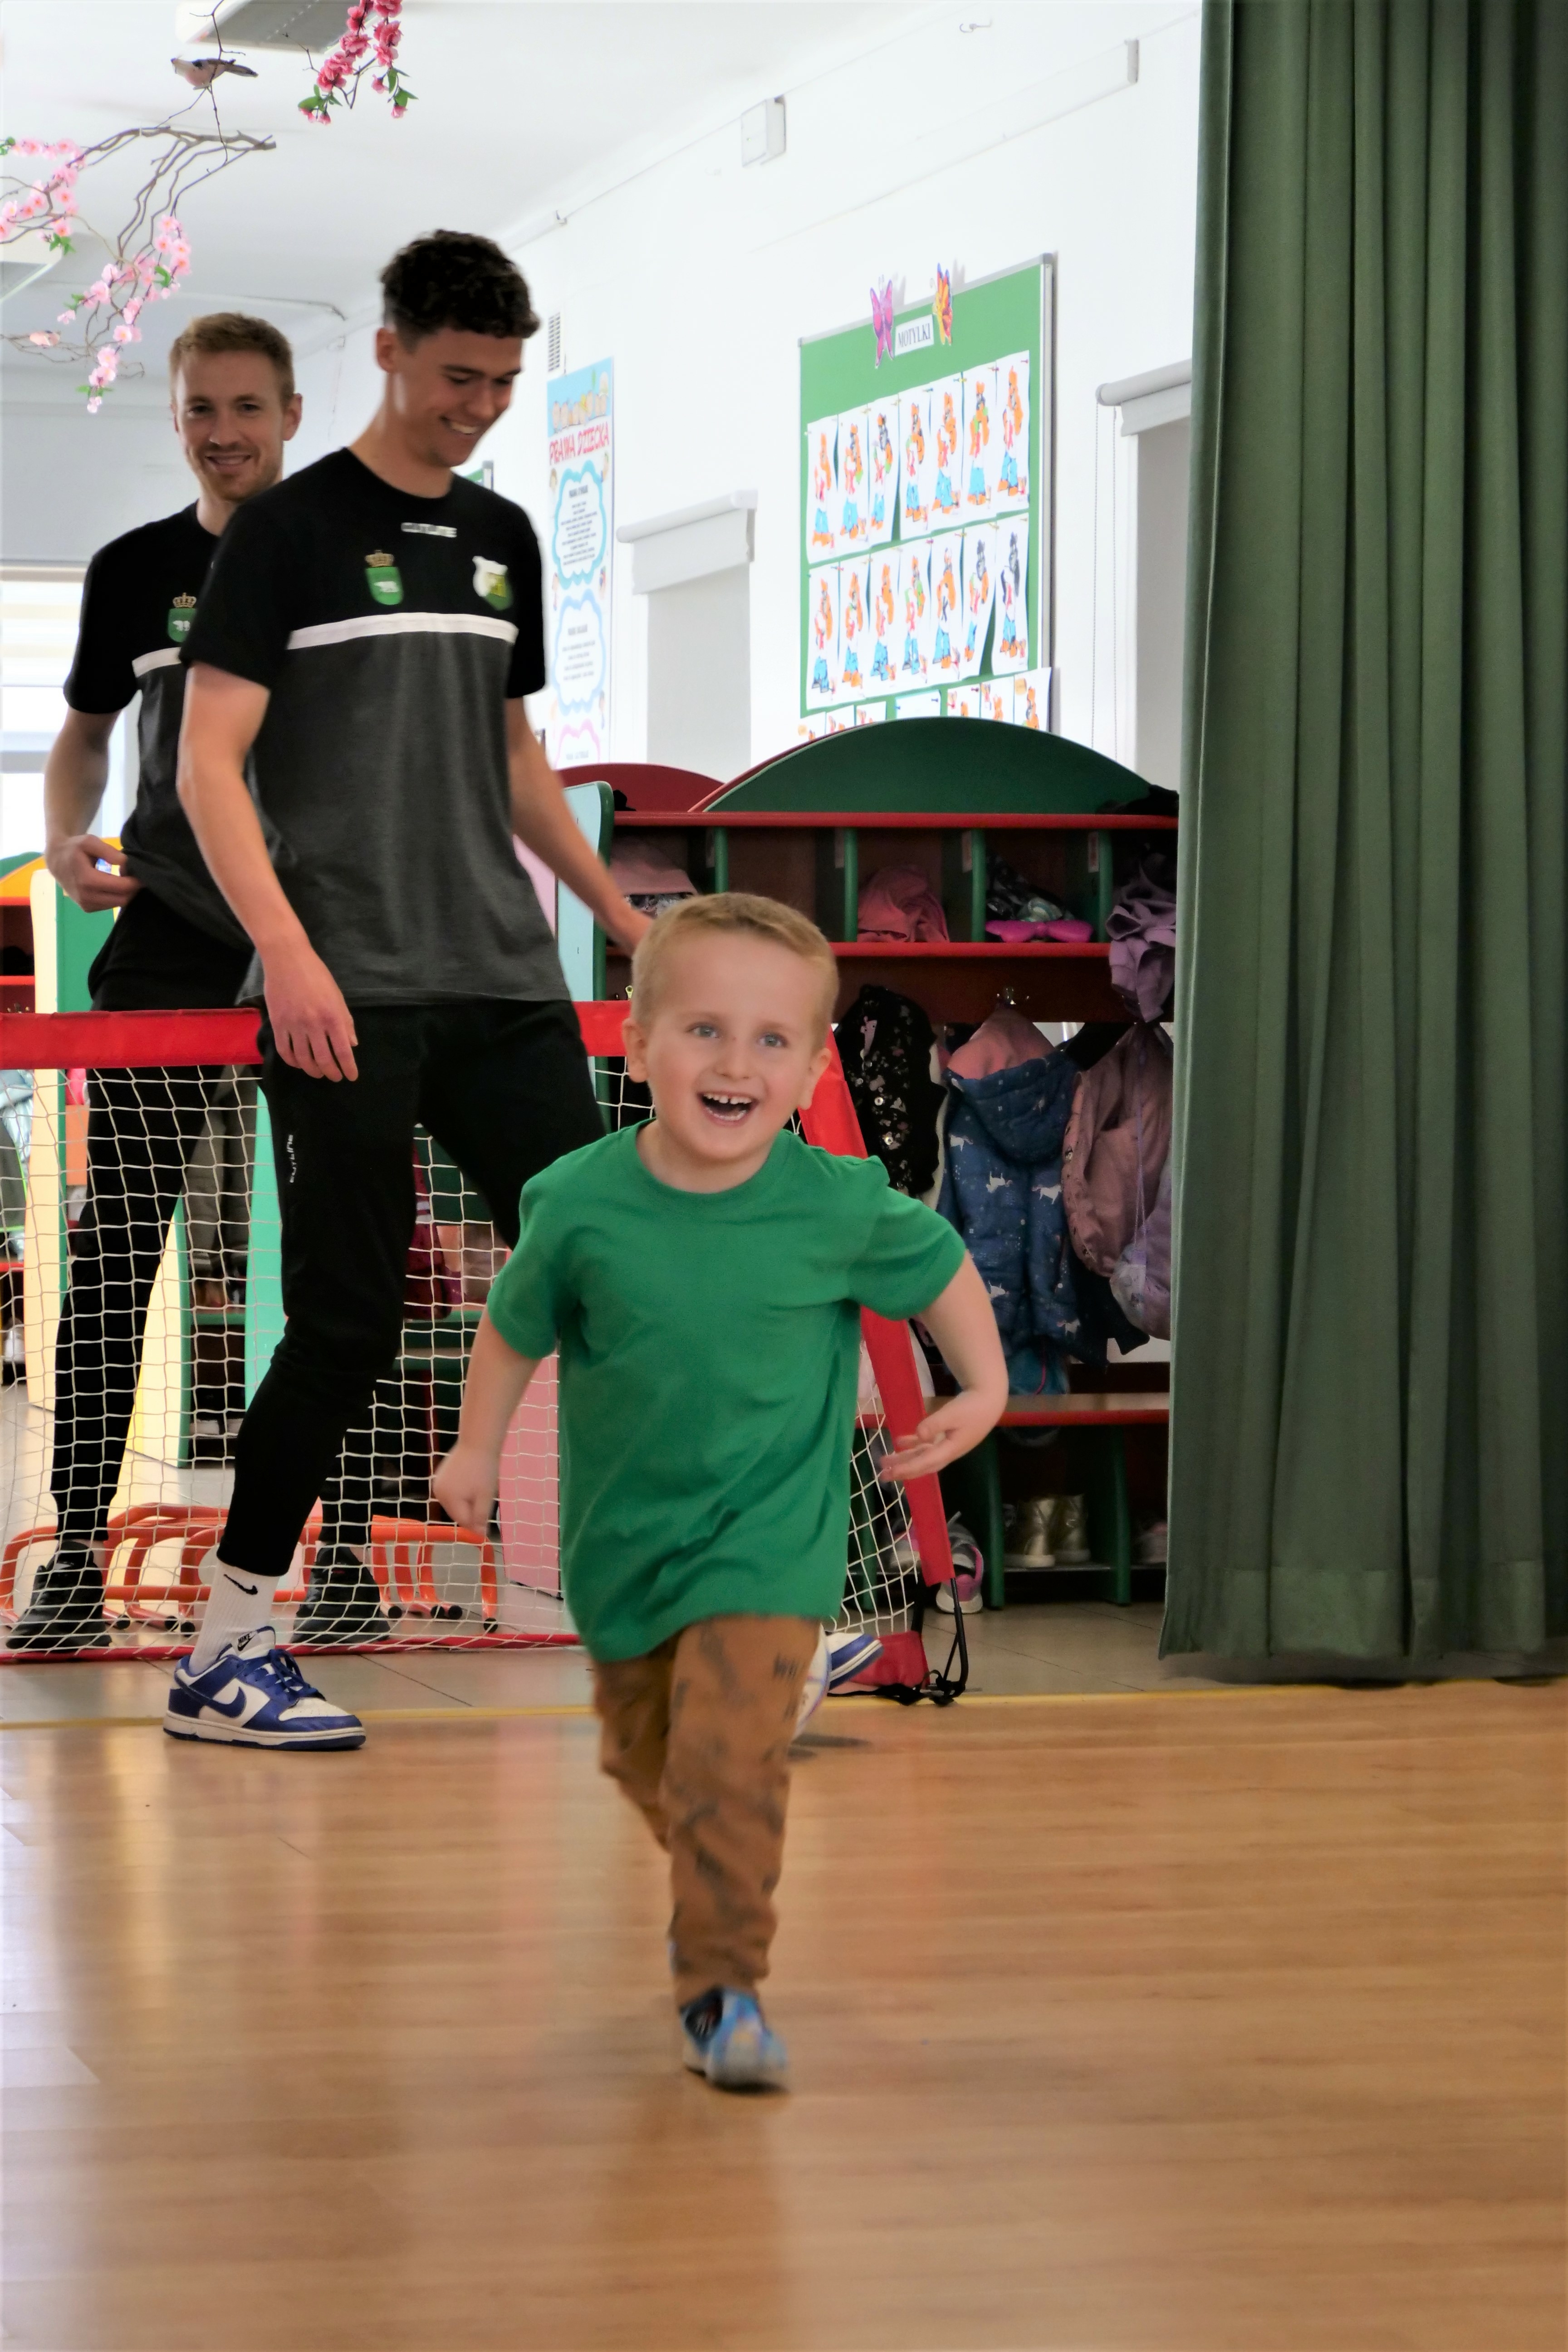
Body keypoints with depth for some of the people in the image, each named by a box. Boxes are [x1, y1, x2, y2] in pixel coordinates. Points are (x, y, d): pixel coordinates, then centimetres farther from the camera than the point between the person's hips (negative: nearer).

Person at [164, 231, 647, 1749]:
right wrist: (287, 948, -20)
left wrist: (622, 916, 24)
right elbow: (208, 764, -9)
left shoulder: (500, 538, 16)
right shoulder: (293, 529, -4)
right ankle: (222, 1652, 5)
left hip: (505, 985, 6)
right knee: (349, 1321, -6)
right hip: (347, 997, -6)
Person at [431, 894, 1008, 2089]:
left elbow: (942, 1267, 3)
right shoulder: (580, 1204, -15)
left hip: (765, 1545, -3)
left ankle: (723, 1987, -7)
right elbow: (518, 1325, 3)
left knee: (730, 1760, -20)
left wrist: (984, 1389, -1)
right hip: (621, 1539, 3)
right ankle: (714, 1886, 51)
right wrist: (477, 1448, 7)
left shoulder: (840, 1207, -17)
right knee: (644, 1756, 20)